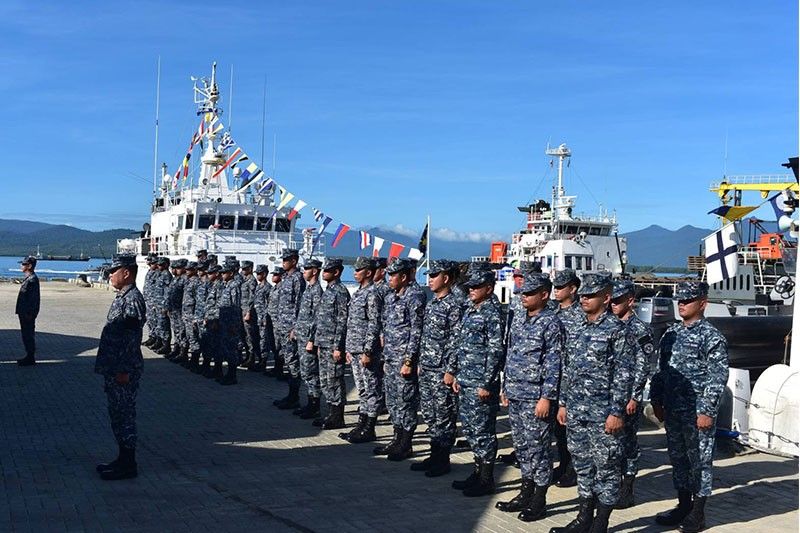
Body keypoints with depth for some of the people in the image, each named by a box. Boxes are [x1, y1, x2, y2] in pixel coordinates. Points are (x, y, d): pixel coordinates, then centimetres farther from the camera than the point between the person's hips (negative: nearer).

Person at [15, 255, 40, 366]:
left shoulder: (32, 279, -17)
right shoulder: (28, 278, 15)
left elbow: (33, 298, -22)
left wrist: (29, 313, -23)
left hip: (28, 314, -10)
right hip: (24, 312, 10)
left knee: (28, 335, -4)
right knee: (26, 334, 15)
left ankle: (30, 358, 2)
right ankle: (29, 357, 22)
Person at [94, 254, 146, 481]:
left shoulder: (132, 299, -17)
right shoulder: (122, 297, 14)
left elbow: (132, 338, -21)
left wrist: (124, 371, -22)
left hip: (123, 371, -10)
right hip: (113, 369, 10)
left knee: (124, 415, -2)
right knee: (117, 413, 15)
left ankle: (128, 465, 6)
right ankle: (123, 459, 25)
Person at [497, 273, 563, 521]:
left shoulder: (551, 323, -11)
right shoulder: (518, 319, 11)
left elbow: (553, 364, -14)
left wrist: (547, 398, -17)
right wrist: (505, 388, 17)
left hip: (536, 398, -7)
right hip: (515, 396, 8)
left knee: (537, 448, 1)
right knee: (521, 446, 15)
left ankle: (539, 501, 11)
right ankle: (526, 493, 26)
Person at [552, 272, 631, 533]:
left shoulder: (616, 329, -9)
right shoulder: (578, 328, 11)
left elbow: (622, 374, -12)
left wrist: (617, 412, -16)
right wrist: (563, 403, 14)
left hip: (603, 413, -7)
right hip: (576, 411, 7)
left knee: (606, 466, 3)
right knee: (582, 464, 15)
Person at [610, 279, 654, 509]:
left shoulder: (640, 330, -10)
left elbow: (643, 367, -13)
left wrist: (634, 397, -17)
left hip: (627, 395, -6)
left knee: (628, 441, 2)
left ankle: (627, 490, 10)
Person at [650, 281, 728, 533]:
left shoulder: (712, 337, -10)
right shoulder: (671, 333, 10)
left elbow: (718, 377, -14)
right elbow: (660, 369, 16)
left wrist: (707, 411, -17)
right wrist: (656, 401, 12)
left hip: (698, 413, -7)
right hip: (672, 411, 7)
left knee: (700, 461, 4)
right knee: (678, 458, 15)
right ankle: (683, 505, 29)